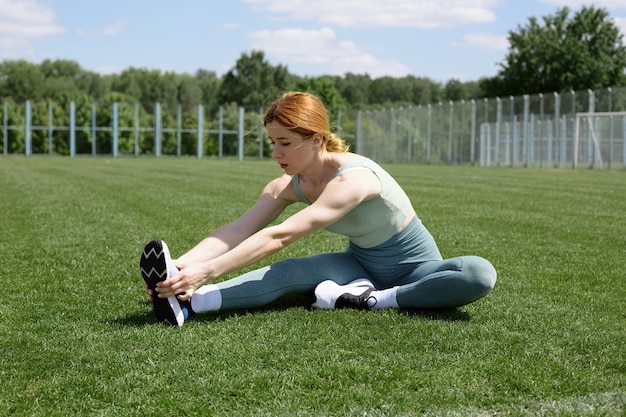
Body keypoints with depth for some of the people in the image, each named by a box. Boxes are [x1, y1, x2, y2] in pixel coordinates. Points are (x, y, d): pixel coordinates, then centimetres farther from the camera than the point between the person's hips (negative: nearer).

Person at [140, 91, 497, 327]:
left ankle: (372, 301, -32)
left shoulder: (352, 179, -32)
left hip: (415, 268, -4)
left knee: (480, 274, -36)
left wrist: (206, 271, -47)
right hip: (362, 266, 5)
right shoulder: (288, 186, -8)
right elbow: (238, 230, -22)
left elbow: (280, 237, -41)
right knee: (290, 271, -26)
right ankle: (187, 304, -42)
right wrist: (183, 264, -39)